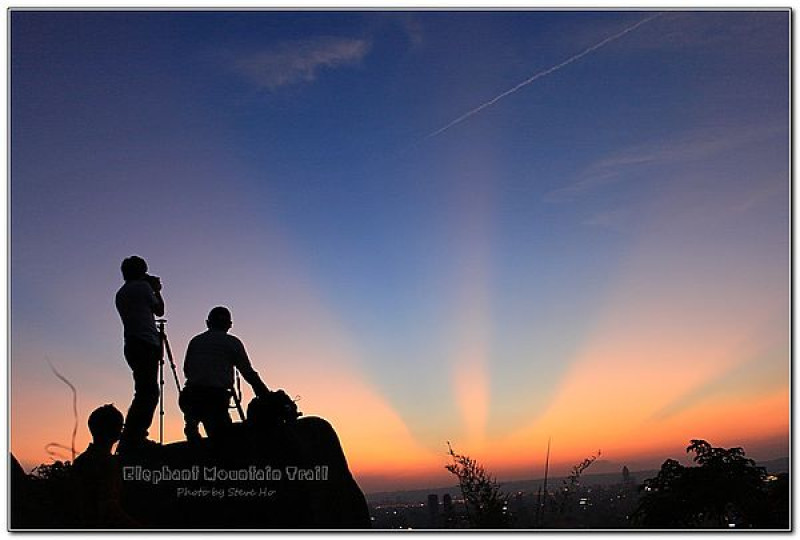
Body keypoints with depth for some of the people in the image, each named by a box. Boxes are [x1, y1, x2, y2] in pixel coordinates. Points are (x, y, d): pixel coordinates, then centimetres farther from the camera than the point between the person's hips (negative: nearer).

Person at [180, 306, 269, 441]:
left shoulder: (195, 341, 16)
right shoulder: (232, 342, 6)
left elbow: (186, 369, 20)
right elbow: (248, 373, 2)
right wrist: (267, 397, 4)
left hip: (191, 396, 4)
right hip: (216, 398, -4)